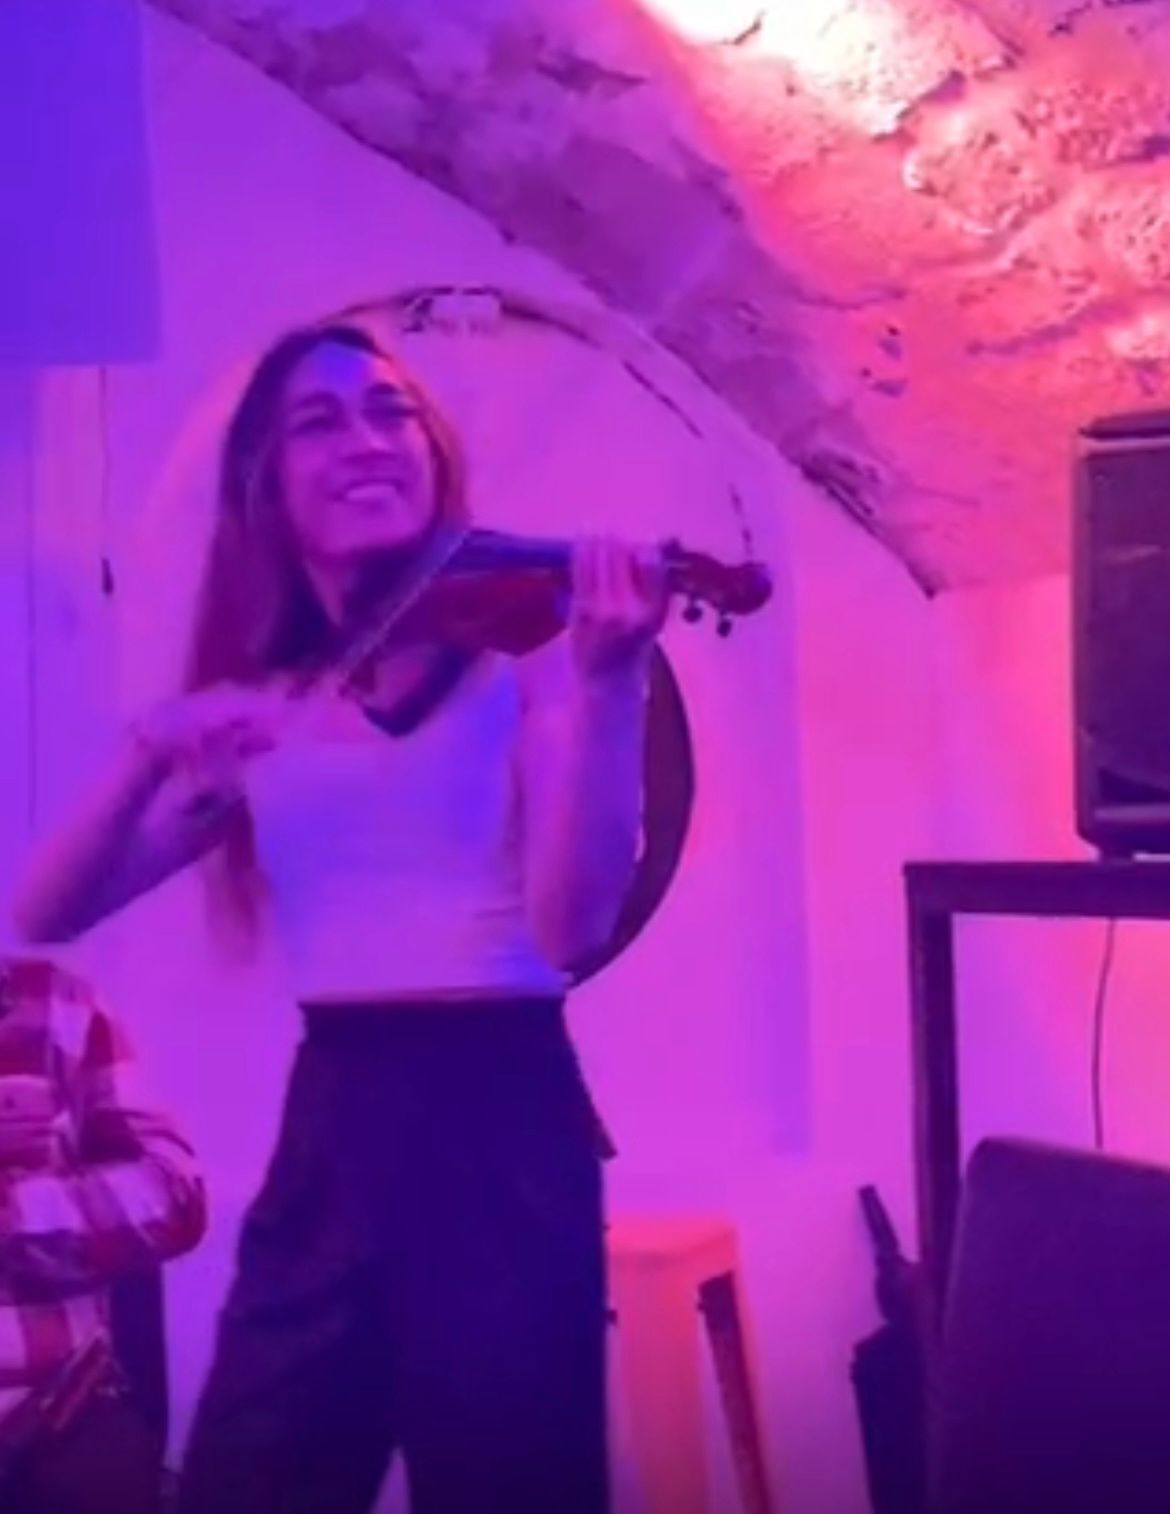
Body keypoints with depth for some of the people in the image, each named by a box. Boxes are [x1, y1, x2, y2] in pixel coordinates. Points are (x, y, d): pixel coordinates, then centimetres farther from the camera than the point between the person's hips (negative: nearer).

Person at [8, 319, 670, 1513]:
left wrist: (603, 683, -25)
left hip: (499, 1126, -4)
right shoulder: (258, 713, 12)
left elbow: (572, 920, -15)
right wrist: (154, 752, -10)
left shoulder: (525, 657, 0)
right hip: (326, 1141, 4)